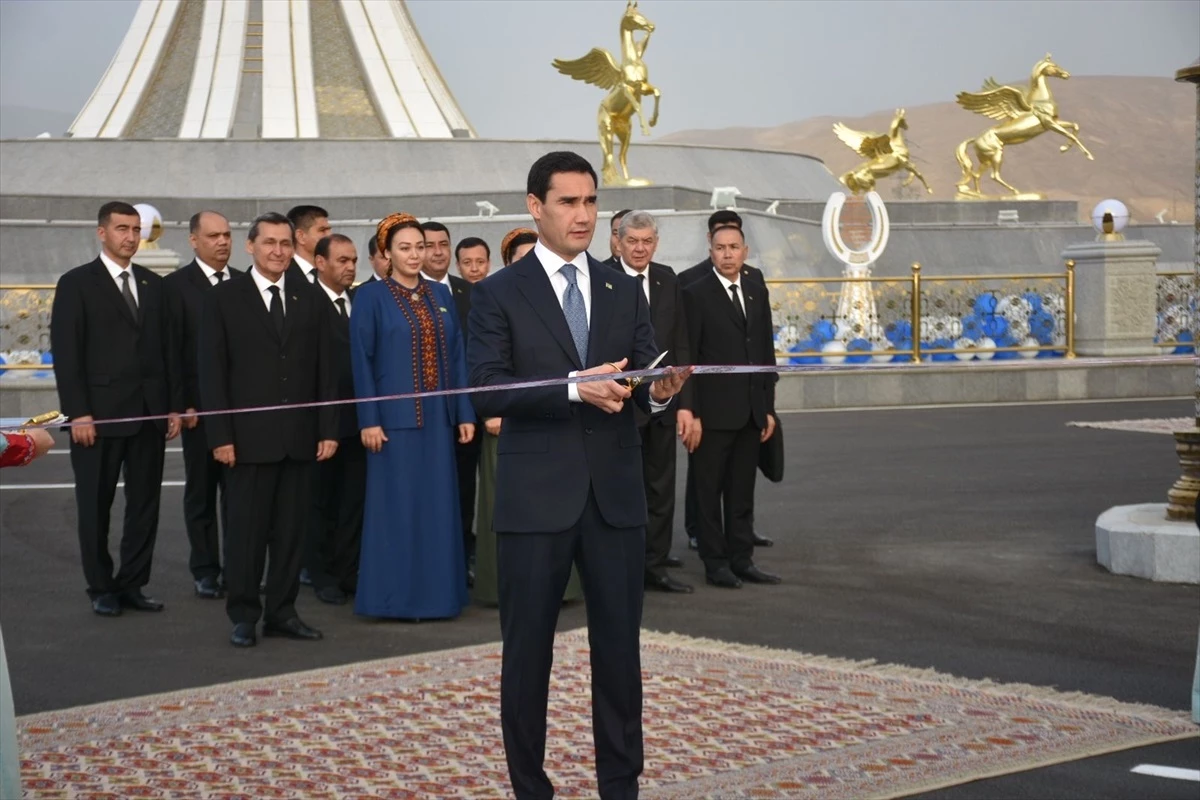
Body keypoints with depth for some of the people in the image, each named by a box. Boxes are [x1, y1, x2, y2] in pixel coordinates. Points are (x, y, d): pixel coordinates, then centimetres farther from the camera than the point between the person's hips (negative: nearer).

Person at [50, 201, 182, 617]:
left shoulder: (154, 285, 12)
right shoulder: (76, 284, -3)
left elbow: (168, 349, 12)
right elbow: (65, 353, -7)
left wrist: (175, 406, 6)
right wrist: (78, 413, -14)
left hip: (150, 414, 4)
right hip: (99, 415, -4)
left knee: (145, 504, 6)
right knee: (96, 507, 5)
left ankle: (132, 584, 15)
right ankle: (102, 588, 15)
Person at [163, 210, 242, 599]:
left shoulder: (245, 284, 9)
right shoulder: (175, 285, -2)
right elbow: (171, 350, -5)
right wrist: (182, 404, -11)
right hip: (200, 406, -2)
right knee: (201, 491, 7)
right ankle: (205, 571, 15)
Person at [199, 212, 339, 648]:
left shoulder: (310, 300, 10)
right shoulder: (223, 299, 1)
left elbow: (325, 370, 9)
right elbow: (212, 373, -2)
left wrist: (328, 429, 2)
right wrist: (220, 435, -9)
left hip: (300, 436, 3)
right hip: (248, 437, -3)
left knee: (292, 528, 6)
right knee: (246, 529, 1)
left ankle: (282, 611, 15)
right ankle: (244, 615, 10)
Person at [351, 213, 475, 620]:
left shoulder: (440, 295, 11)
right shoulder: (371, 297, -3)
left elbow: (456, 355, 10)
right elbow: (362, 361, -6)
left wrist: (465, 413, 5)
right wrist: (369, 420, -13)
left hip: (438, 417, 5)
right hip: (395, 416, -5)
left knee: (438, 502, 7)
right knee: (398, 502, -1)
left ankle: (436, 591, 16)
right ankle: (396, 596, 7)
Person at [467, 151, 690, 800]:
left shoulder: (624, 291, 10)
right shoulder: (499, 294, -2)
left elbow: (644, 381, 6)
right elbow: (486, 390, -13)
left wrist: (661, 391, -18)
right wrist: (575, 387, -23)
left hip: (615, 496, 3)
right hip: (535, 499, -3)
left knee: (619, 648, 9)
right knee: (528, 650, 6)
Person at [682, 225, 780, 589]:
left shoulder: (758, 292, 12)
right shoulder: (696, 294, -5)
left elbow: (766, 352, 14)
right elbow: (688, 357, -8)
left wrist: (768, 407, 10)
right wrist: (691, 412, -12)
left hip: (751, 411, 5)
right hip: (714, 410, -5)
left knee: (742, 491, 10)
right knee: (710, 490, 2)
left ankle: (741, 558, 17)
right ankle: (715, 563, 9)